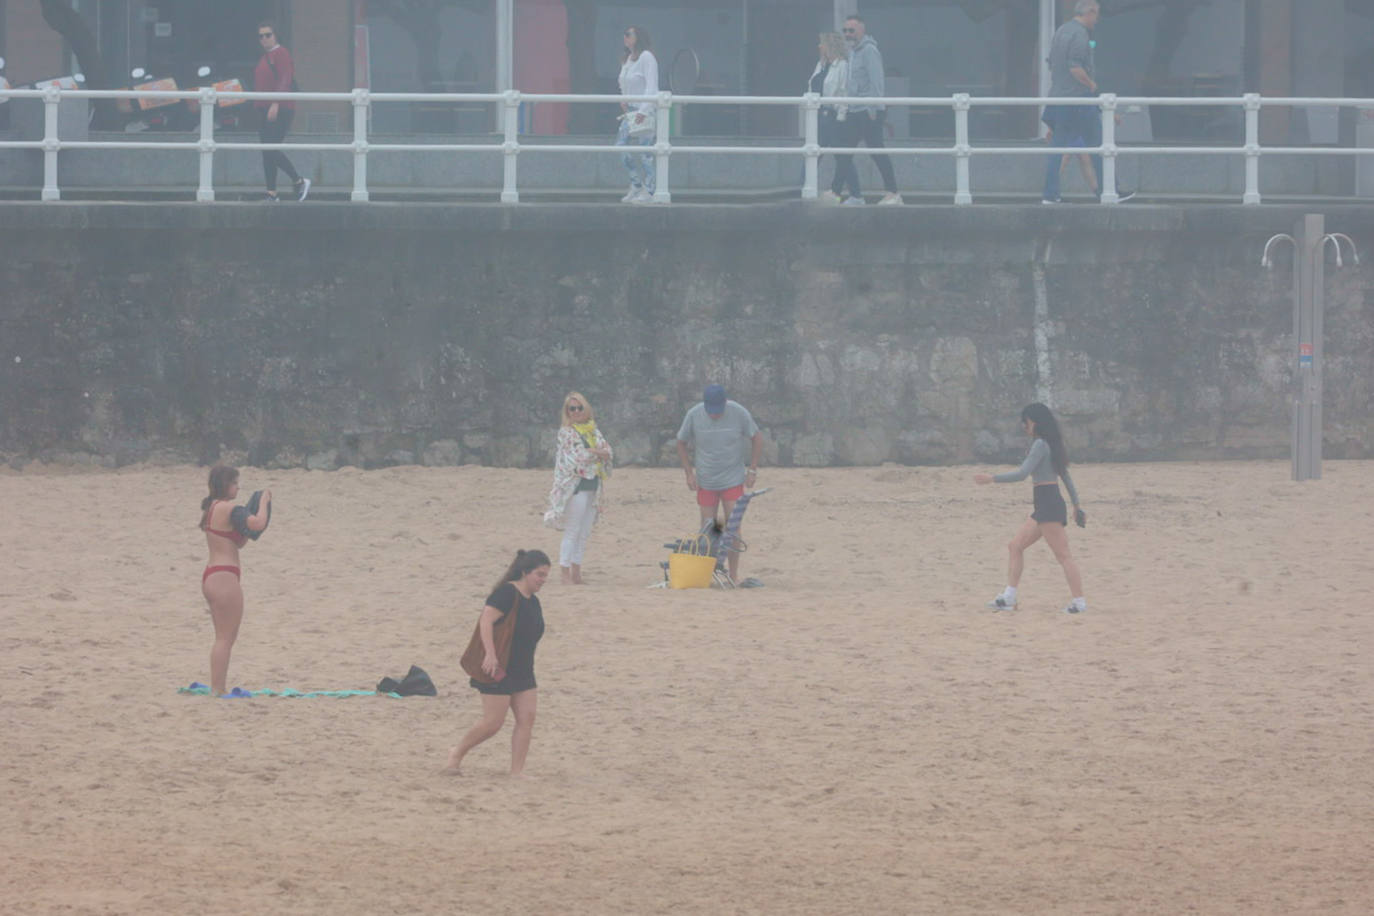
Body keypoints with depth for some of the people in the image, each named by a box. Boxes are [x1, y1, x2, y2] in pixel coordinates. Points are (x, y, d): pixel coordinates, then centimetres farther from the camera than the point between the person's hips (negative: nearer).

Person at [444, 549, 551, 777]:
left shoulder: (533, 602, 14)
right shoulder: (507, 594, -14)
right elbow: (486, 621, -23)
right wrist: (490, 654, -32)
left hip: (522, 671, 9)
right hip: (497, 670, -9)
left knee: (526, 719, -2)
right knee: (493, 722, -6)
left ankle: (517, 771, 1)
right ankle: (457, 754, 14)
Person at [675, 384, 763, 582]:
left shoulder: (739, 414, -11)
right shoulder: (694, 415, -9)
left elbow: (757, 439, 3)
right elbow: (681, 443, 5)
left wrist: (752, 471, -1)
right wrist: (689, 473, -2)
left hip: (733, 481, -1)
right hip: (705, 482, 1)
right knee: (706, 529, 1)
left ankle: (733, 575, -1)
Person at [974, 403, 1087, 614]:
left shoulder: (1040, 445, -12)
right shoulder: (1051, 445, 17)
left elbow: (1022, 474, -20)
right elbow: (1066, 476, 21)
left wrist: (992, 478, -16)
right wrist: (1076, 506, 25)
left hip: (1048, 504, -10)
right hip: (1044, 506, 10)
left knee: (1063, 555, -9)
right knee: (1015, 547, 12)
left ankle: (1079, 601, -9)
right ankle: (1008, 597, 11)